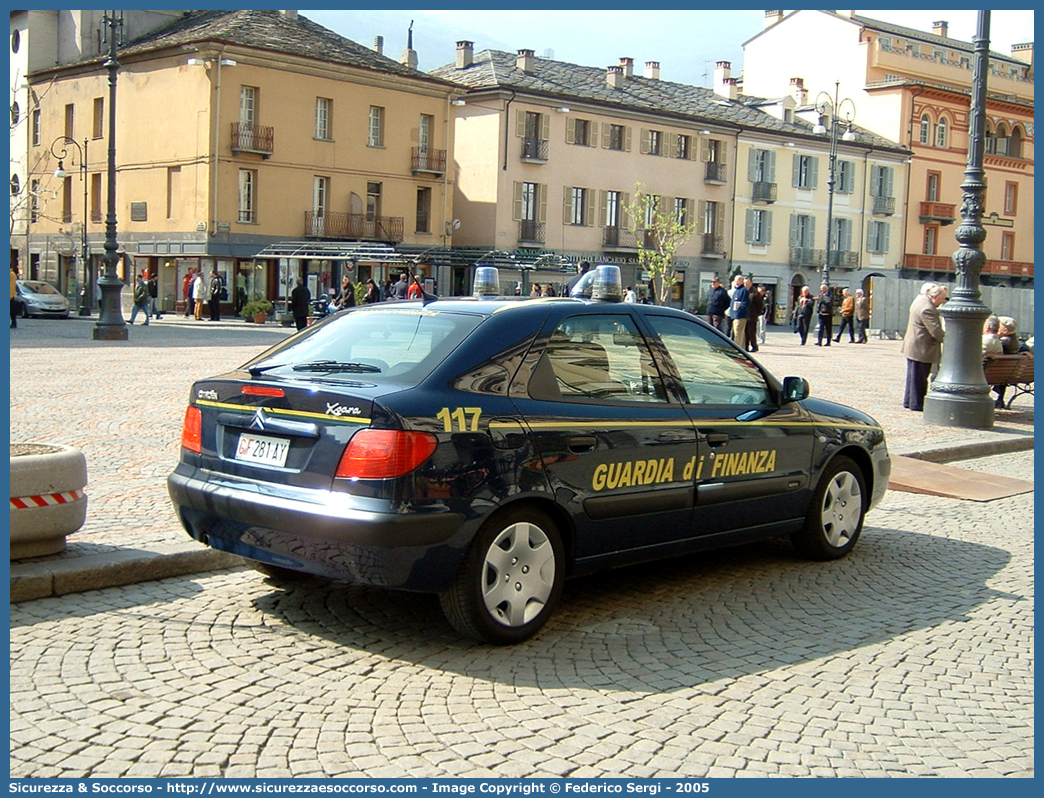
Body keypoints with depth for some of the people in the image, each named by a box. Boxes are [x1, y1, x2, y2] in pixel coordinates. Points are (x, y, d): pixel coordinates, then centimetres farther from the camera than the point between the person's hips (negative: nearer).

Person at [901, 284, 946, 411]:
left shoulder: (920, 298, 7)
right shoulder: (927, 309, -24)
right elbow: (936, 331, -25)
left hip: (912, 347, 11)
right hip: (921, 349, -11)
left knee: (914, 375, 17)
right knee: (919, 377, -2)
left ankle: (909, 401, 24)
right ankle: (916, 404, 5)